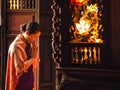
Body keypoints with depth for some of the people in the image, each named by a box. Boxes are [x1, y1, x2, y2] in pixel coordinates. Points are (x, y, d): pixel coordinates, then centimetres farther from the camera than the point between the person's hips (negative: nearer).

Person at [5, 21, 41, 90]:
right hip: (20, 84, -7)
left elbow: (36, 65, 12)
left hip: (29, 83, 7)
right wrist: (33, 58, -15)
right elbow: (20, 67, -25)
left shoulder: (29, 45, 7)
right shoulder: (16, 45, -16)